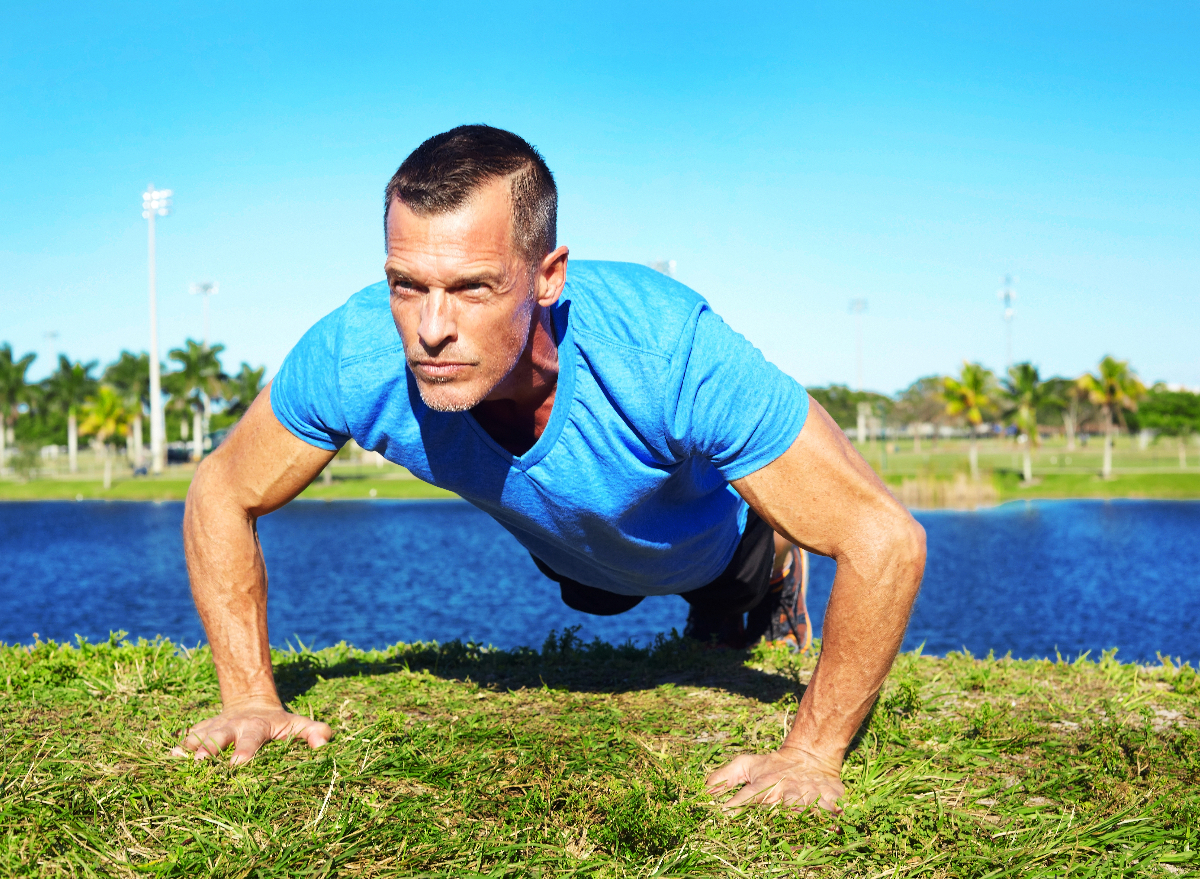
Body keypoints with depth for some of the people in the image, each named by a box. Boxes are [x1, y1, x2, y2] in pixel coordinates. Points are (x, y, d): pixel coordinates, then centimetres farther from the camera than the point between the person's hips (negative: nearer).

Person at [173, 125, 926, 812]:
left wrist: (812, 757, -40)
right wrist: (251, 699, -27)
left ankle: (773, 571, 59)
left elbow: (885, 539, -44)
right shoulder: (352, 359, -41)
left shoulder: (671, 353, -51)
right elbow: (221, 496, -21)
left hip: (716, 536, -4)